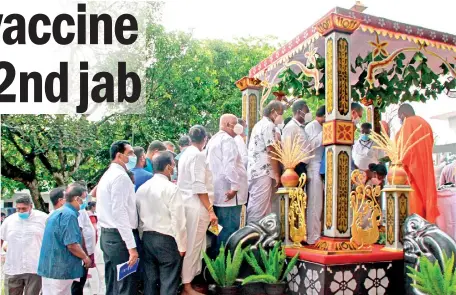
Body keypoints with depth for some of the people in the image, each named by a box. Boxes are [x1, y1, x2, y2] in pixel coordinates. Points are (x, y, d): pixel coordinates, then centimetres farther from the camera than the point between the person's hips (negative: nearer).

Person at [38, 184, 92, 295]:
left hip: (51, 267, 9)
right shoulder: (69, 215, -17)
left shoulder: (57, 213, 14)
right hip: (60, 269, -9)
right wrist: (85, 258, -6)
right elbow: (72, 244, -22)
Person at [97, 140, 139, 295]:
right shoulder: (120, 176, -14)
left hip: (107, 235, 10)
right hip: (120, 236, -10)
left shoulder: (107, 175, 16)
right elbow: (120, 212, -20)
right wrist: (132, 246, -21)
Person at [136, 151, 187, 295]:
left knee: (150, 281, 13)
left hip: (147, 238, 6)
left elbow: (139, 218, 9)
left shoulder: (142, 188, 6)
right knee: (168, 283, 2)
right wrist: (181, 245, -7)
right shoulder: (171, 188, -13)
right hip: (167, 240, -6)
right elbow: (178, 220, -14)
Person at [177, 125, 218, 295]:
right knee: (192, 245, -2)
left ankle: (189, 279, 22)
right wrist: (210, 210, -18)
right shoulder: (198, 155, -13)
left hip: (186, 203, 9)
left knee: (191, 244, 14)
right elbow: (199, 186, -18)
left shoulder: (186, 154, 13)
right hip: (195, 206, -9)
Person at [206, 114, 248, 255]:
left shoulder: (213, 140, 19)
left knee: (221, 229, 14)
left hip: (218, 193, 10)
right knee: (229, 230, -6)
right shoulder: (227, 140, -11)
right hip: (228, 193, -10)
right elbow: (229, 165, -22)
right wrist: (234, 186, -20)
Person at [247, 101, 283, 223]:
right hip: (263, 172, -10)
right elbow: (271, 151, -15)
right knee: (260, 209, -6)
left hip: (254, 171, 10)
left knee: (254, 207, 13)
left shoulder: (259, 124, 20)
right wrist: (276, 173, -10)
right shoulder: (269, 125, -10)